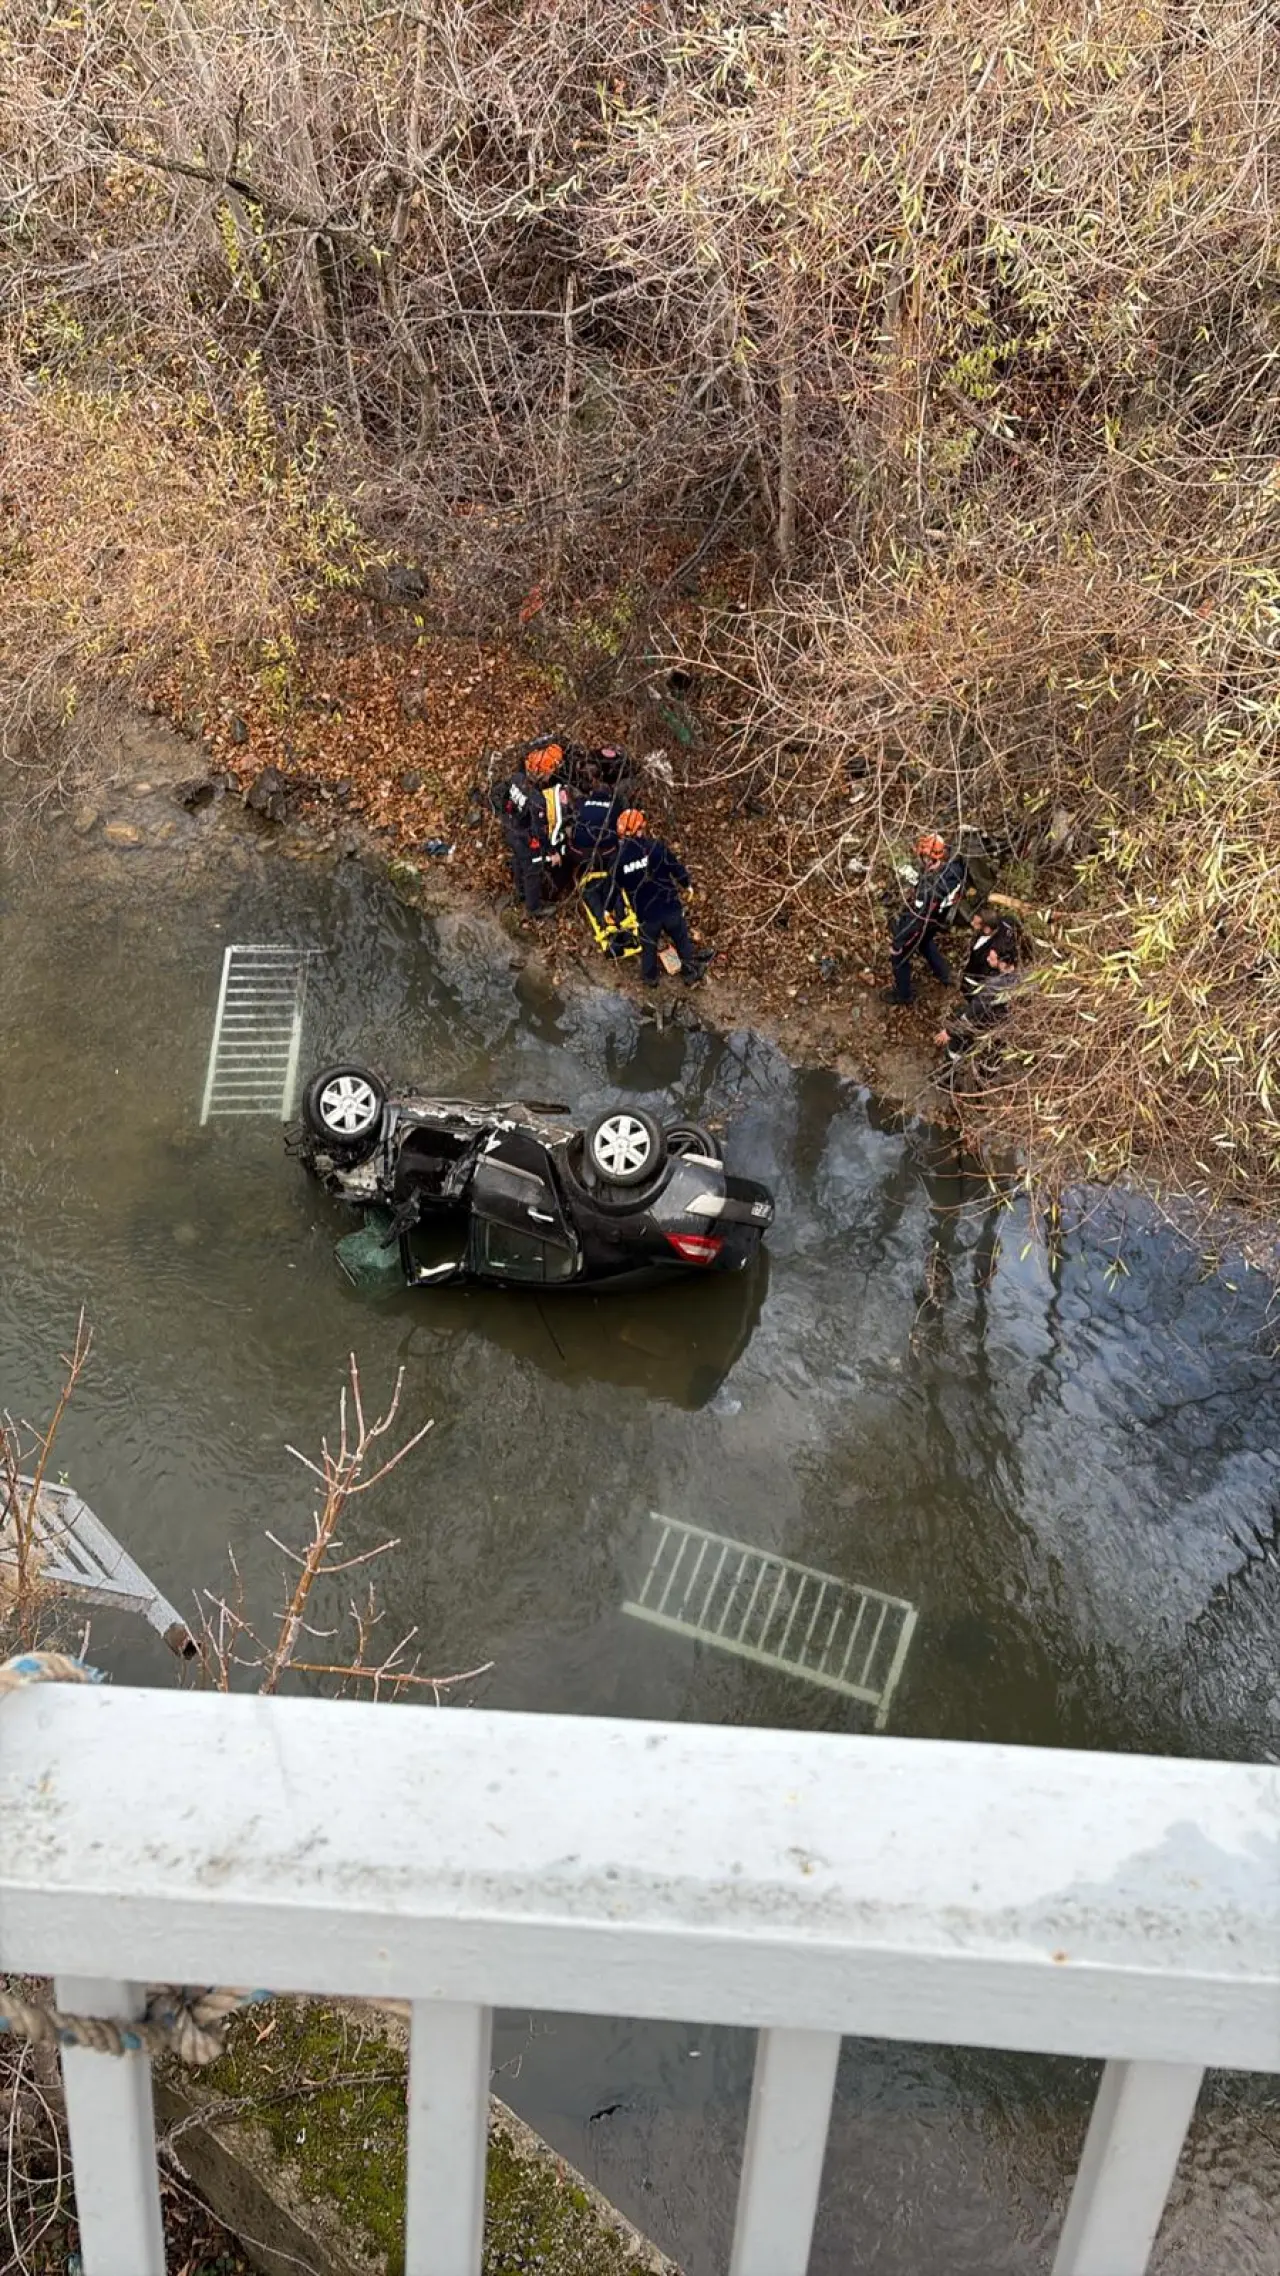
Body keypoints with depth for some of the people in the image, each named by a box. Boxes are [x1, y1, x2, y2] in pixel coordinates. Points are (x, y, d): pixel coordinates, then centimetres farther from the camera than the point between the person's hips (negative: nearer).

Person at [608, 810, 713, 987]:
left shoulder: (619, 858, -9)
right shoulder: (656, 847, -14)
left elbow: (614, 887, 4)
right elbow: (677, 868, -4)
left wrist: (610, 909, 23)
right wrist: (686, 883, 18)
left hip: (645, 913, 1)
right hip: (670, 906, -1)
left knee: (648, 947, 26)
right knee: (683, 941, 22)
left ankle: (650, 978, 46)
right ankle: (691, 975, 38)